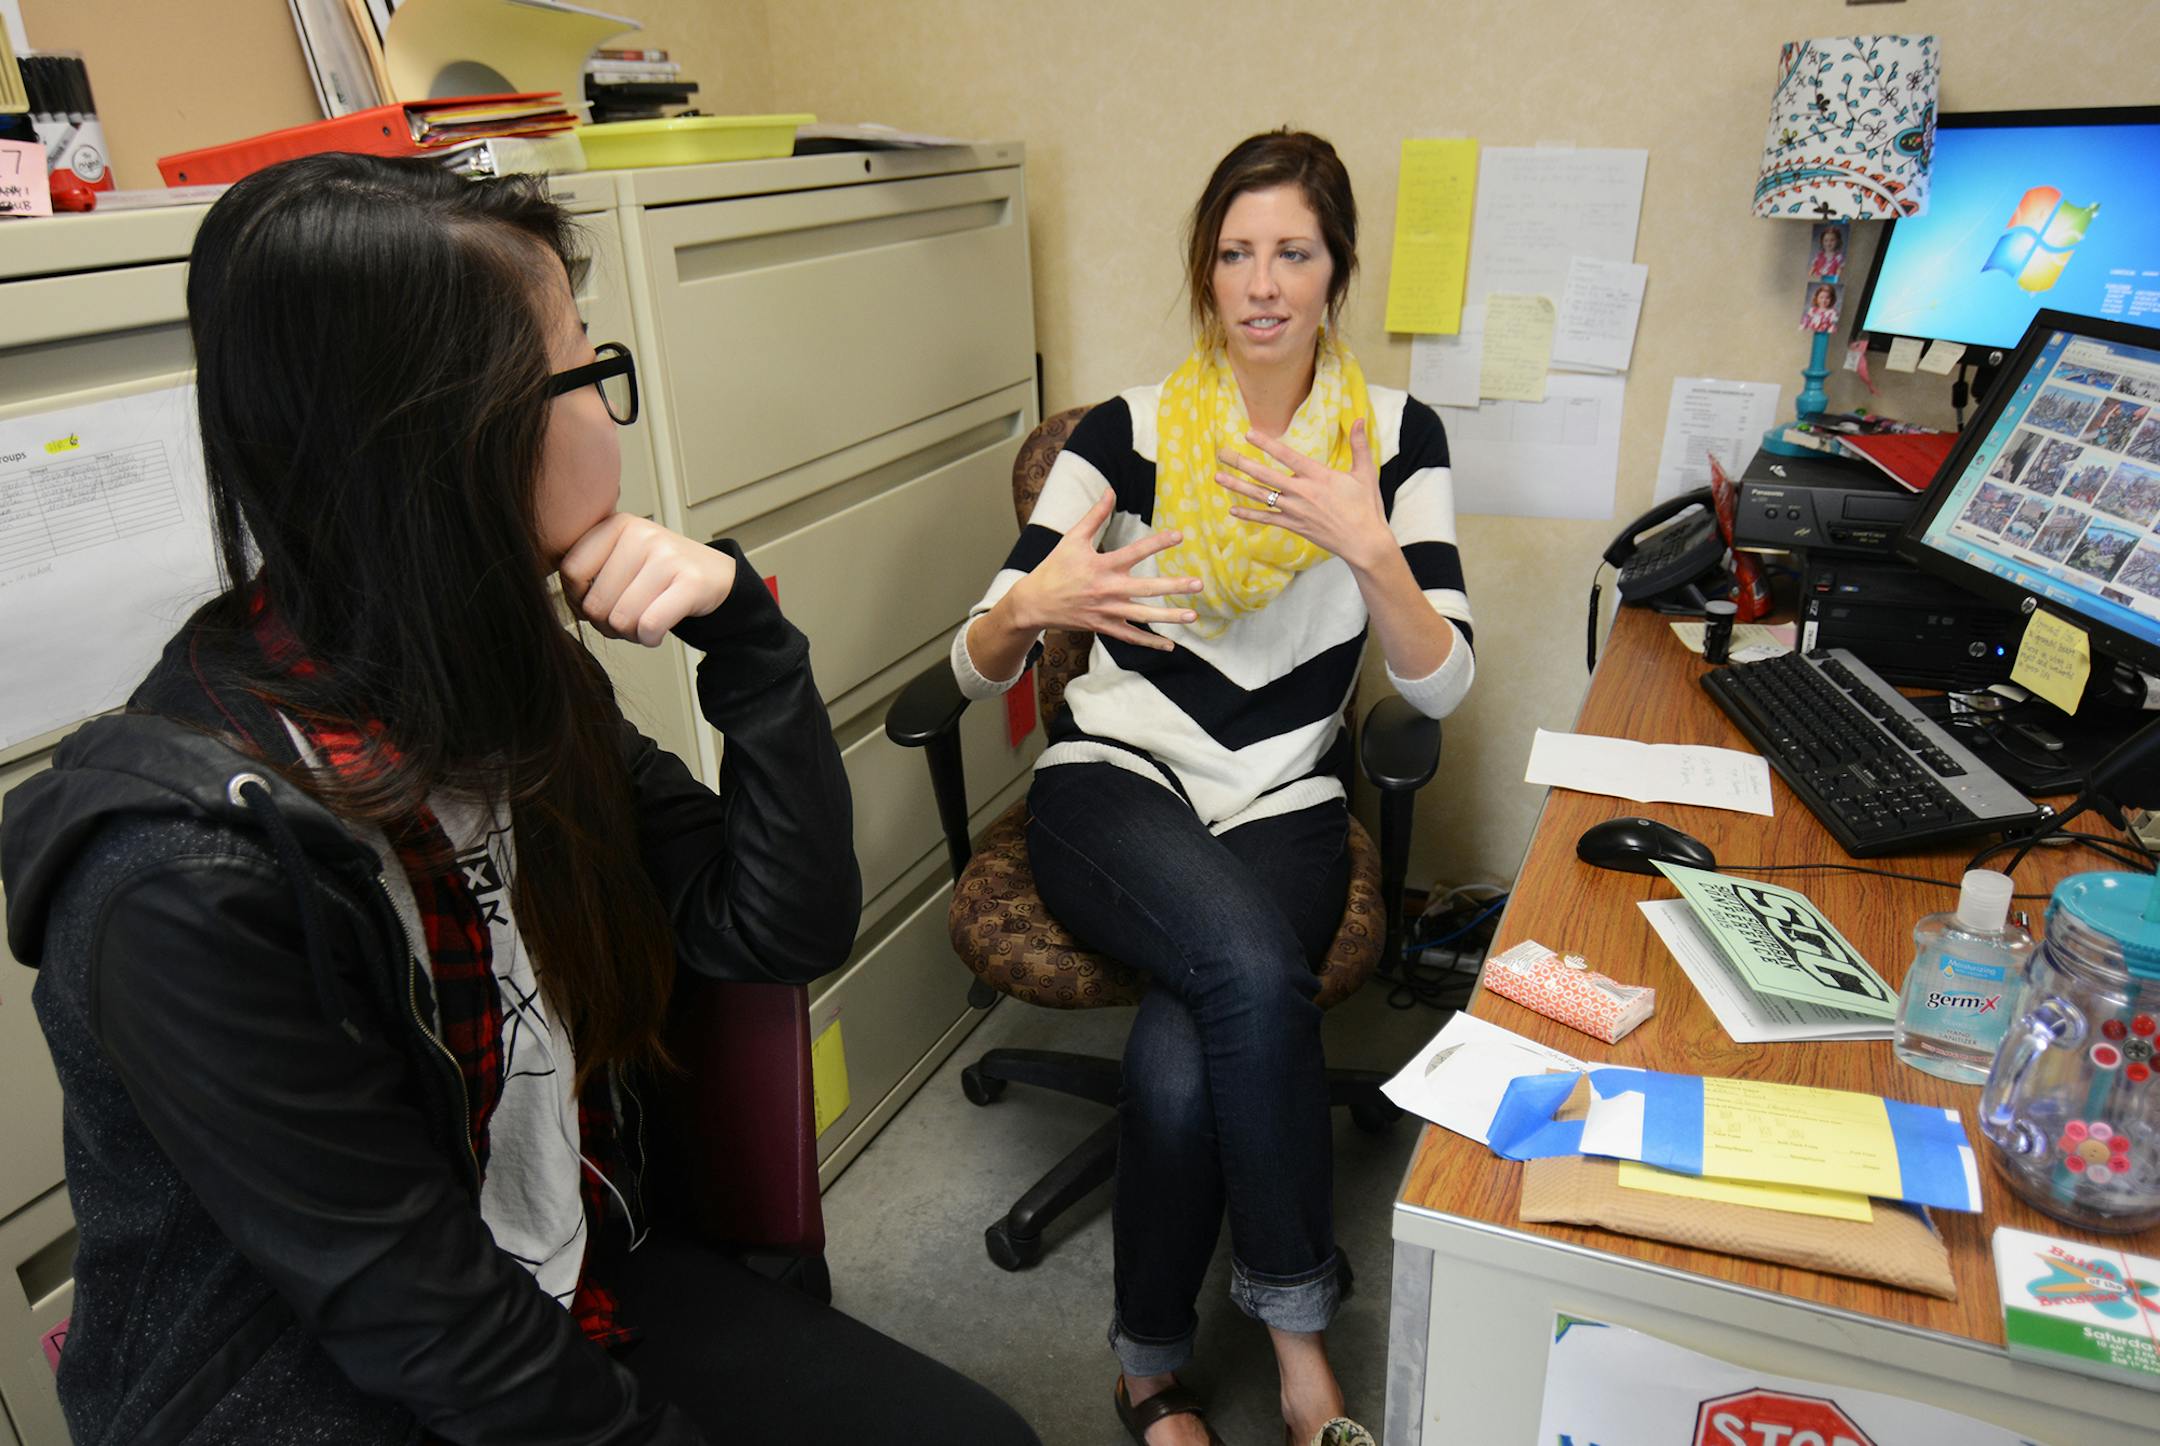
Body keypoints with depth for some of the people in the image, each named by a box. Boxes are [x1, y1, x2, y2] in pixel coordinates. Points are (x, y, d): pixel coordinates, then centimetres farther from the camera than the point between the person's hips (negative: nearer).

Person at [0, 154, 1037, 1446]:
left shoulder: (513, 686, -5)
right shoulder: (191, 872, -27)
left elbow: (790, 933, -6)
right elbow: (416, 1315, -20)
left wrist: (744, 633, -17)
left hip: (579, 1291, 6)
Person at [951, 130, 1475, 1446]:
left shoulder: (1399, 436, 4)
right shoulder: (1131, 430, 0)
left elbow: (1442, 684, -7)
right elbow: (977, 669, -4)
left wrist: (1366, 547, -25)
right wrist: (1029, 606, -28)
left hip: (1285, 806, 1)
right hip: (1114, 783, 0)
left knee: (1185, 1054, -28)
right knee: (1255, 969, -32)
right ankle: (1299, 1322, -7)